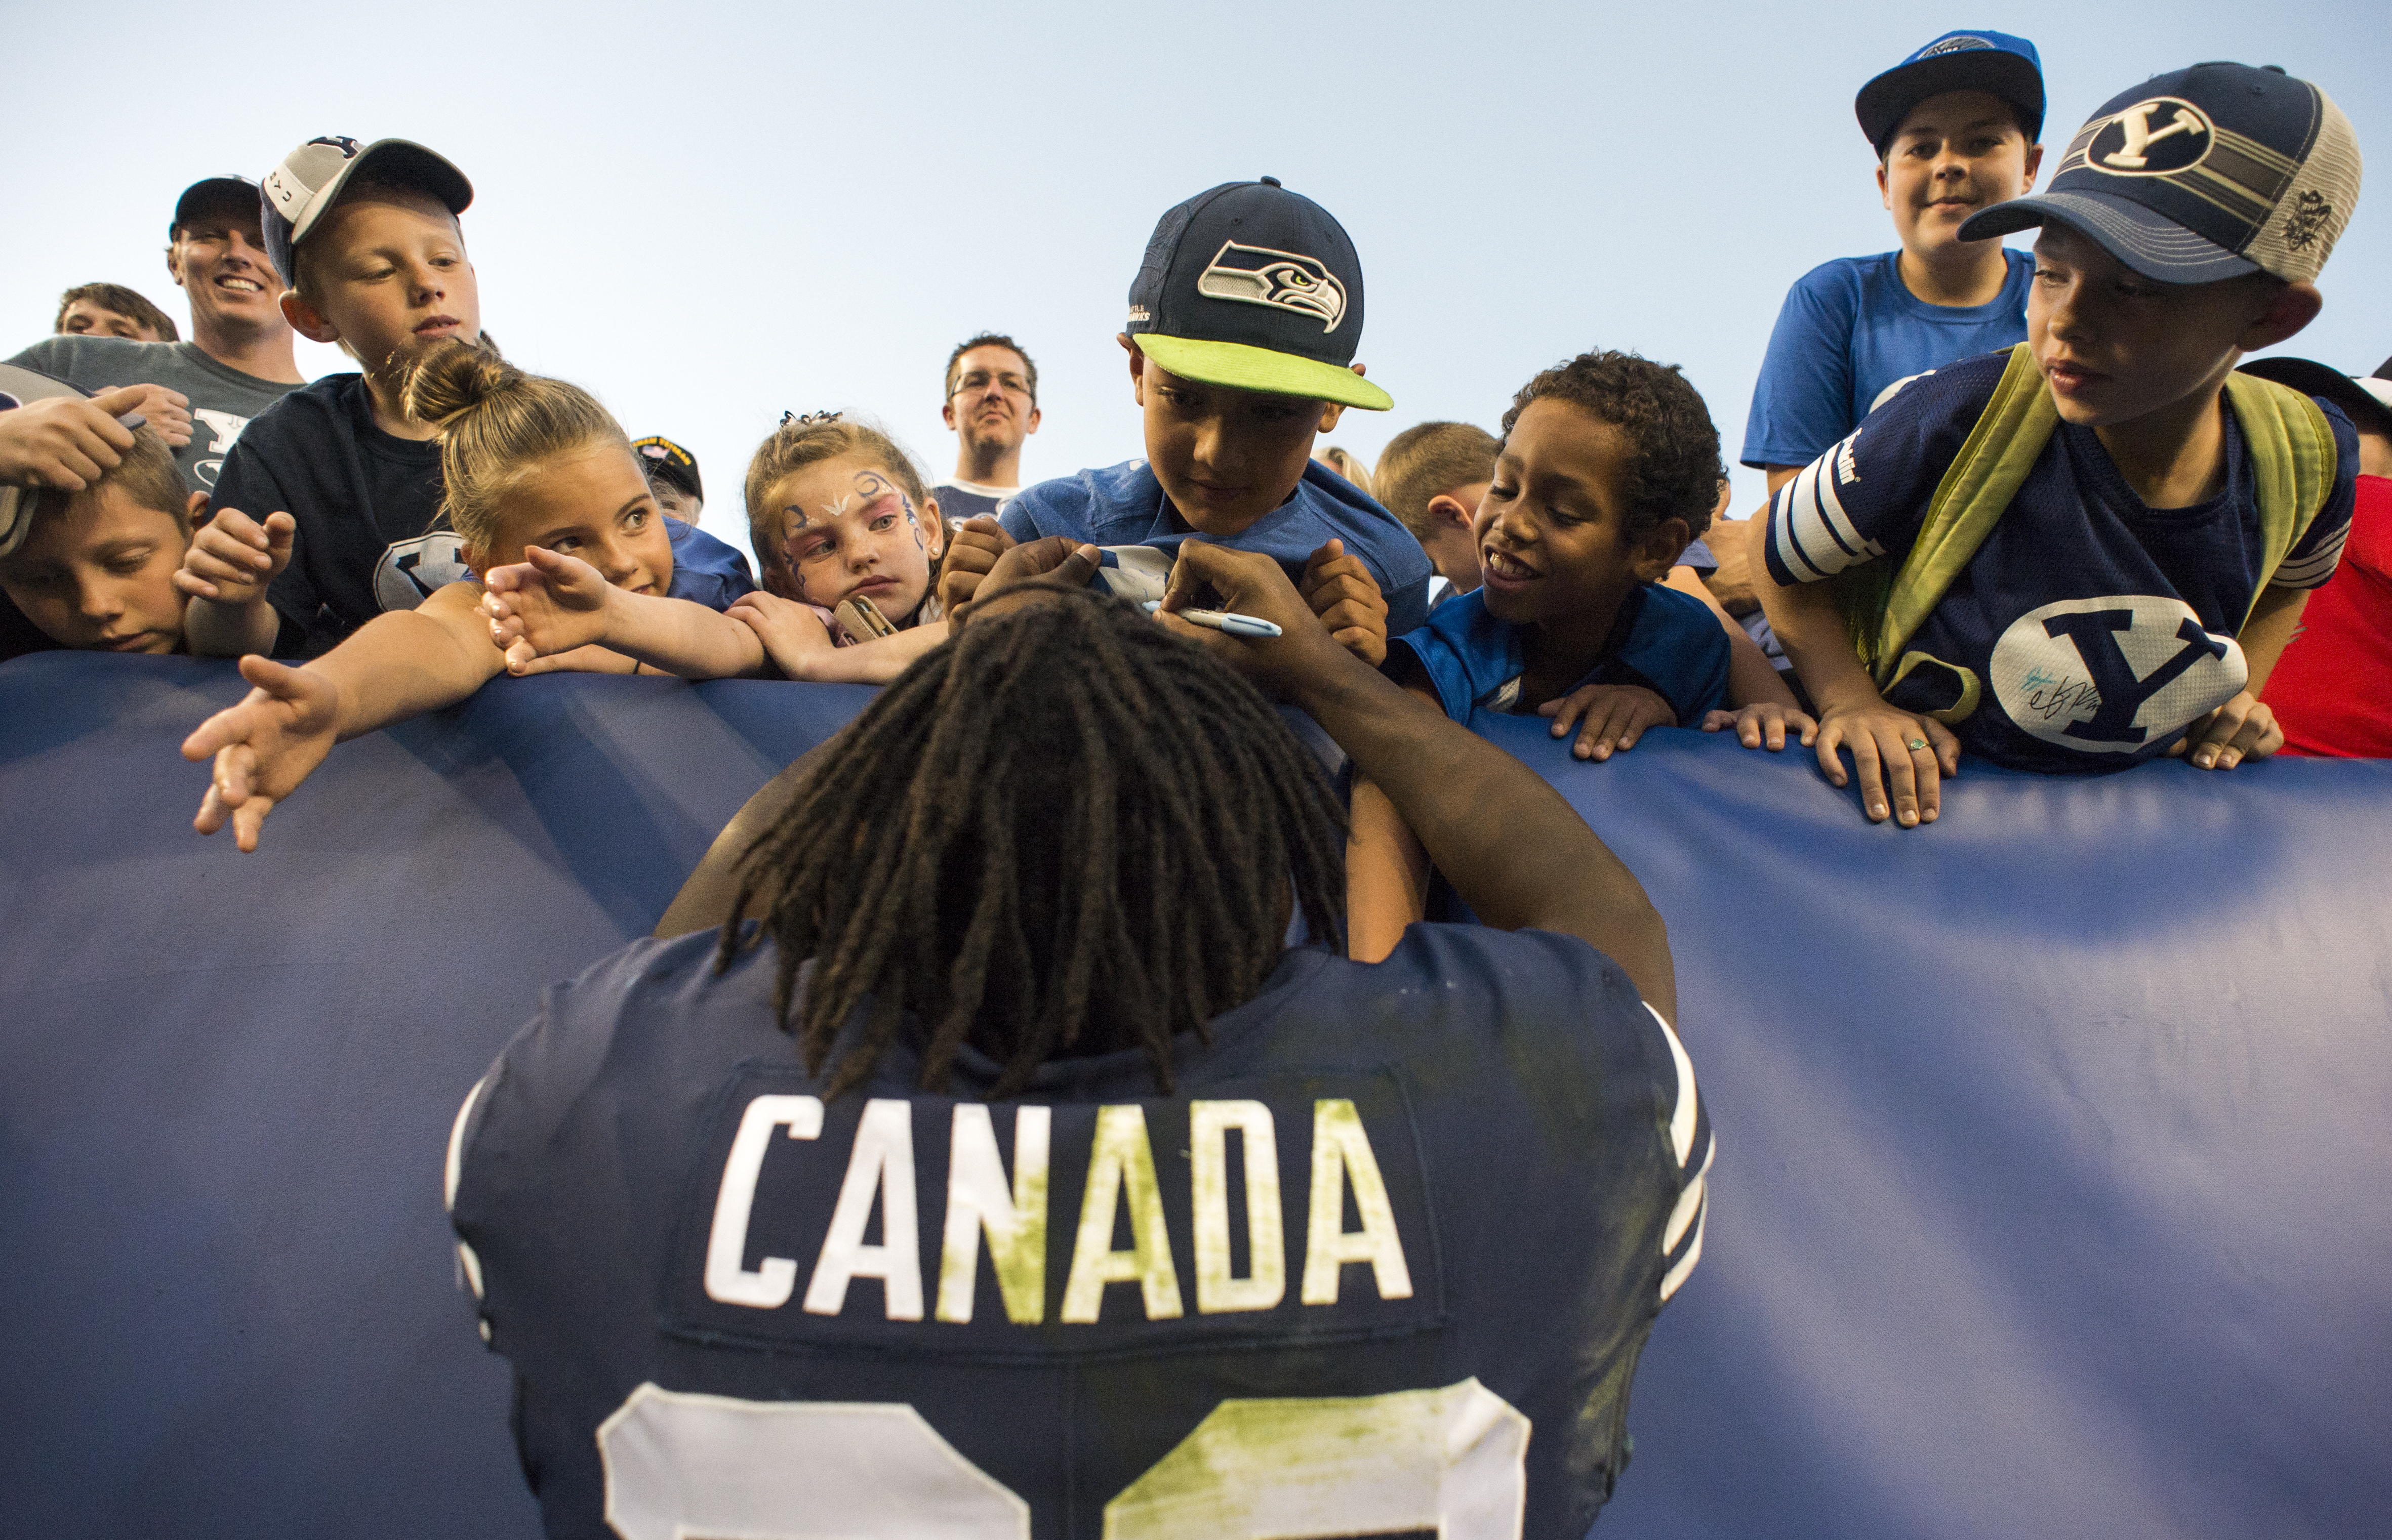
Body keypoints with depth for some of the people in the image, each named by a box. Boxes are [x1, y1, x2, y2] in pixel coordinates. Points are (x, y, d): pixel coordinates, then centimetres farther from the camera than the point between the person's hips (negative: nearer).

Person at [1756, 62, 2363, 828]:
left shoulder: (2306, 456, -9)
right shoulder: (1960, 422, -25)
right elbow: (1787, 559, -10)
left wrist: (2232, 688, 3)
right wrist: (1852, 702, -21)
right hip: (1913, 793, -4)